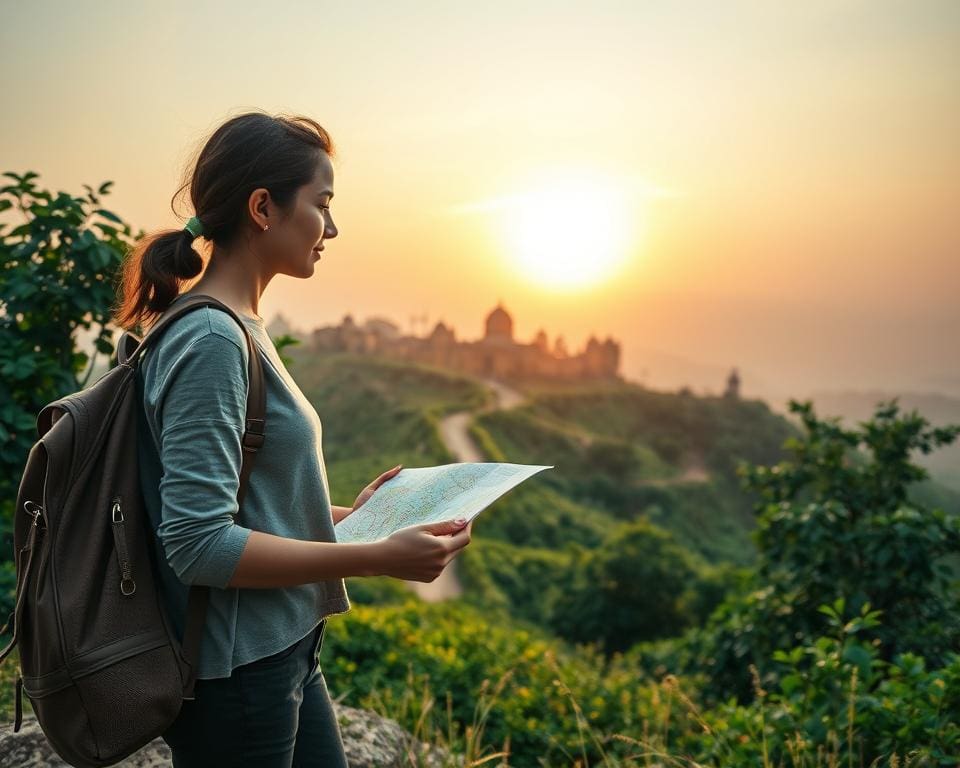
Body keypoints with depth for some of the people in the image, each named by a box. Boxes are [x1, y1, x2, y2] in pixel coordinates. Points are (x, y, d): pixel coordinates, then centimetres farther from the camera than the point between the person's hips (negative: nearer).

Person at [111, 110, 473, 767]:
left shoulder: (239, 328, 8)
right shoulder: (209, 339, -20)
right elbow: (200, 544, -25)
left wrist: (349, 516, 10)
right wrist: (379, 558, -23)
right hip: (235, 673, -9)